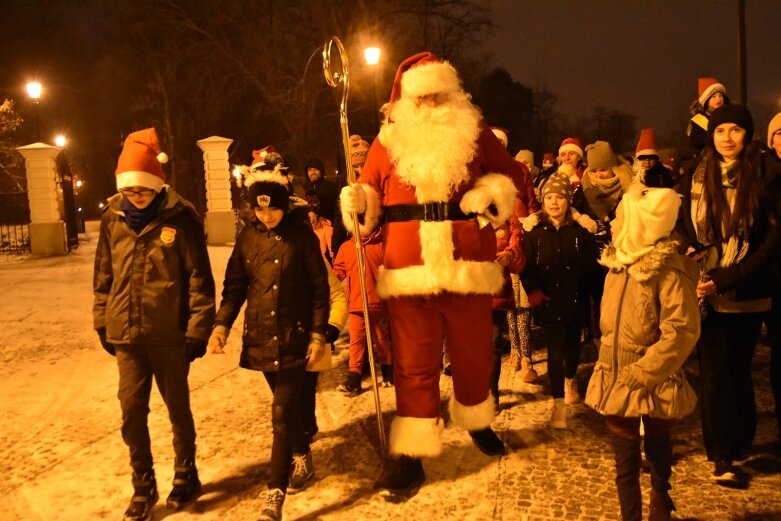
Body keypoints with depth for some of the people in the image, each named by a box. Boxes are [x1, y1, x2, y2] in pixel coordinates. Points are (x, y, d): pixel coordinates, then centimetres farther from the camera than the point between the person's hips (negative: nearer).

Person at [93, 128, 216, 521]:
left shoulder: (181, 217, -10)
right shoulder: (112, 218, 2)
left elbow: (200, 278, -8)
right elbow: (103, 276, 11)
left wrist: (198, 329, -8)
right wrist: (102, 323, 12)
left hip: (169, 334, -3)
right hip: (126, 334, 3)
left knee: (178, 408, 12)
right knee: (131, 412, 6)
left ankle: (185, 476, 33)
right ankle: (143, 487, 25)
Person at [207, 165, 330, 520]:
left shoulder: (302, 234, -6)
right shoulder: (247, 238, 5)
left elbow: (319, 288, -4)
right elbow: (235, 287, 8)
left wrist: (318, 334, -8)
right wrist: (221, 324, -5)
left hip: (294, 337, -4)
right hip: (261, 338, 4)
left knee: (282, 413, -9)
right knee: (287, 408, 17)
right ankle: (302, 458, 41)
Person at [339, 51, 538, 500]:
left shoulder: (475, 133, 7)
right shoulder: (389, 139, 7)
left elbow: (515, 174, 12)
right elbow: (370, 196, 9)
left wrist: (496, 191, -8)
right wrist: (357, 204, -13)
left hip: (468, 267, 1)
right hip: (409, 272, -1)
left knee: (473, 354, 17)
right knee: (415, 364, 4)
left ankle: (478, 421, 45)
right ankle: (410, 455, 15)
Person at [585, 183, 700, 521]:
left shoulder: (669, 270, -19)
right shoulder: (618, 262, 4)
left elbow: (682, 332, -22)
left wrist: (641, 373, -21)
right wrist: (610, 364, 9)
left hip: (654, 386, -5)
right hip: (616, 381, 5)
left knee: (657, 452, 18)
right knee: (625, 462, 11)